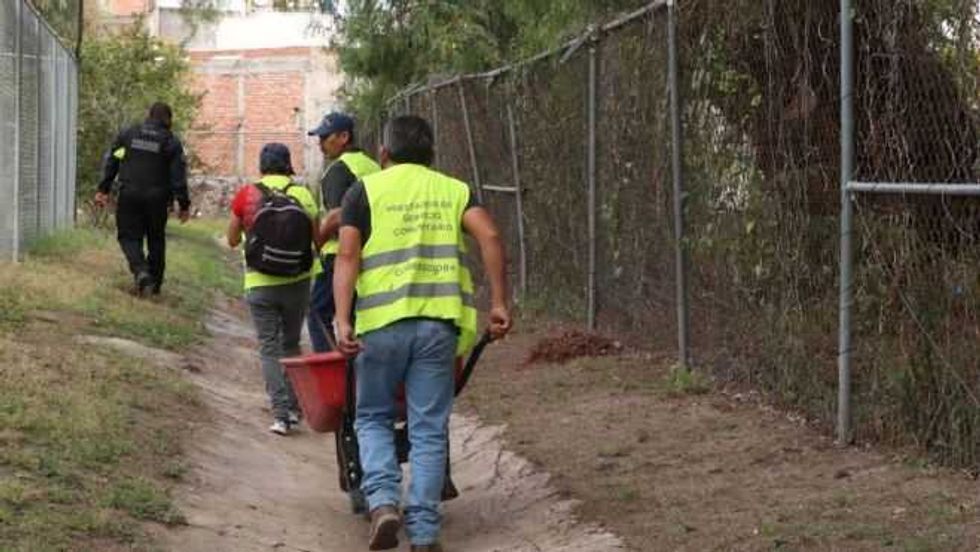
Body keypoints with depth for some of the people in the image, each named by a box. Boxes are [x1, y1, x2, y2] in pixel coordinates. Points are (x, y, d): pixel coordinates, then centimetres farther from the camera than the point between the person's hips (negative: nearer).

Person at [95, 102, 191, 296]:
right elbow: (178, 176, -3)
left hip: (129, 196, 0)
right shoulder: (171, 142, 0)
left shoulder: (127, 134, 7)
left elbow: (110, 163, 8)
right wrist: (184, 205, 0)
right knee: (156, 240, 13)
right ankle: (155, 283, 19)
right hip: (157, 199, 0)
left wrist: (103, 190, 13)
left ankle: (140, 270, -20)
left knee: (129, 236, 5)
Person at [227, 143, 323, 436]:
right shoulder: (304, 196, -4)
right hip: (298, 284, 2)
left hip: (260, 285, -2)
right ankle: (294, 406, 21)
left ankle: (281, 414, -4)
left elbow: (232, 240, 4)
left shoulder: (246, 196, -6)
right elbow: (319, 240, -1)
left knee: (270, 348, 5)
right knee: (291, 343, 20)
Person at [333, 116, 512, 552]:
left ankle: (383, 502, -6)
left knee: (373, 417, 15)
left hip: (382, 321, -1)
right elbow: (490, 236, -2)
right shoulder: (454, 190, 16)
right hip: (439, 321, 1)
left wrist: (342, 320, -11)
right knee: (429, 429, 7)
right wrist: (499, 303, -3)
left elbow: (347, 256, -4)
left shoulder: (365, 191, 10)